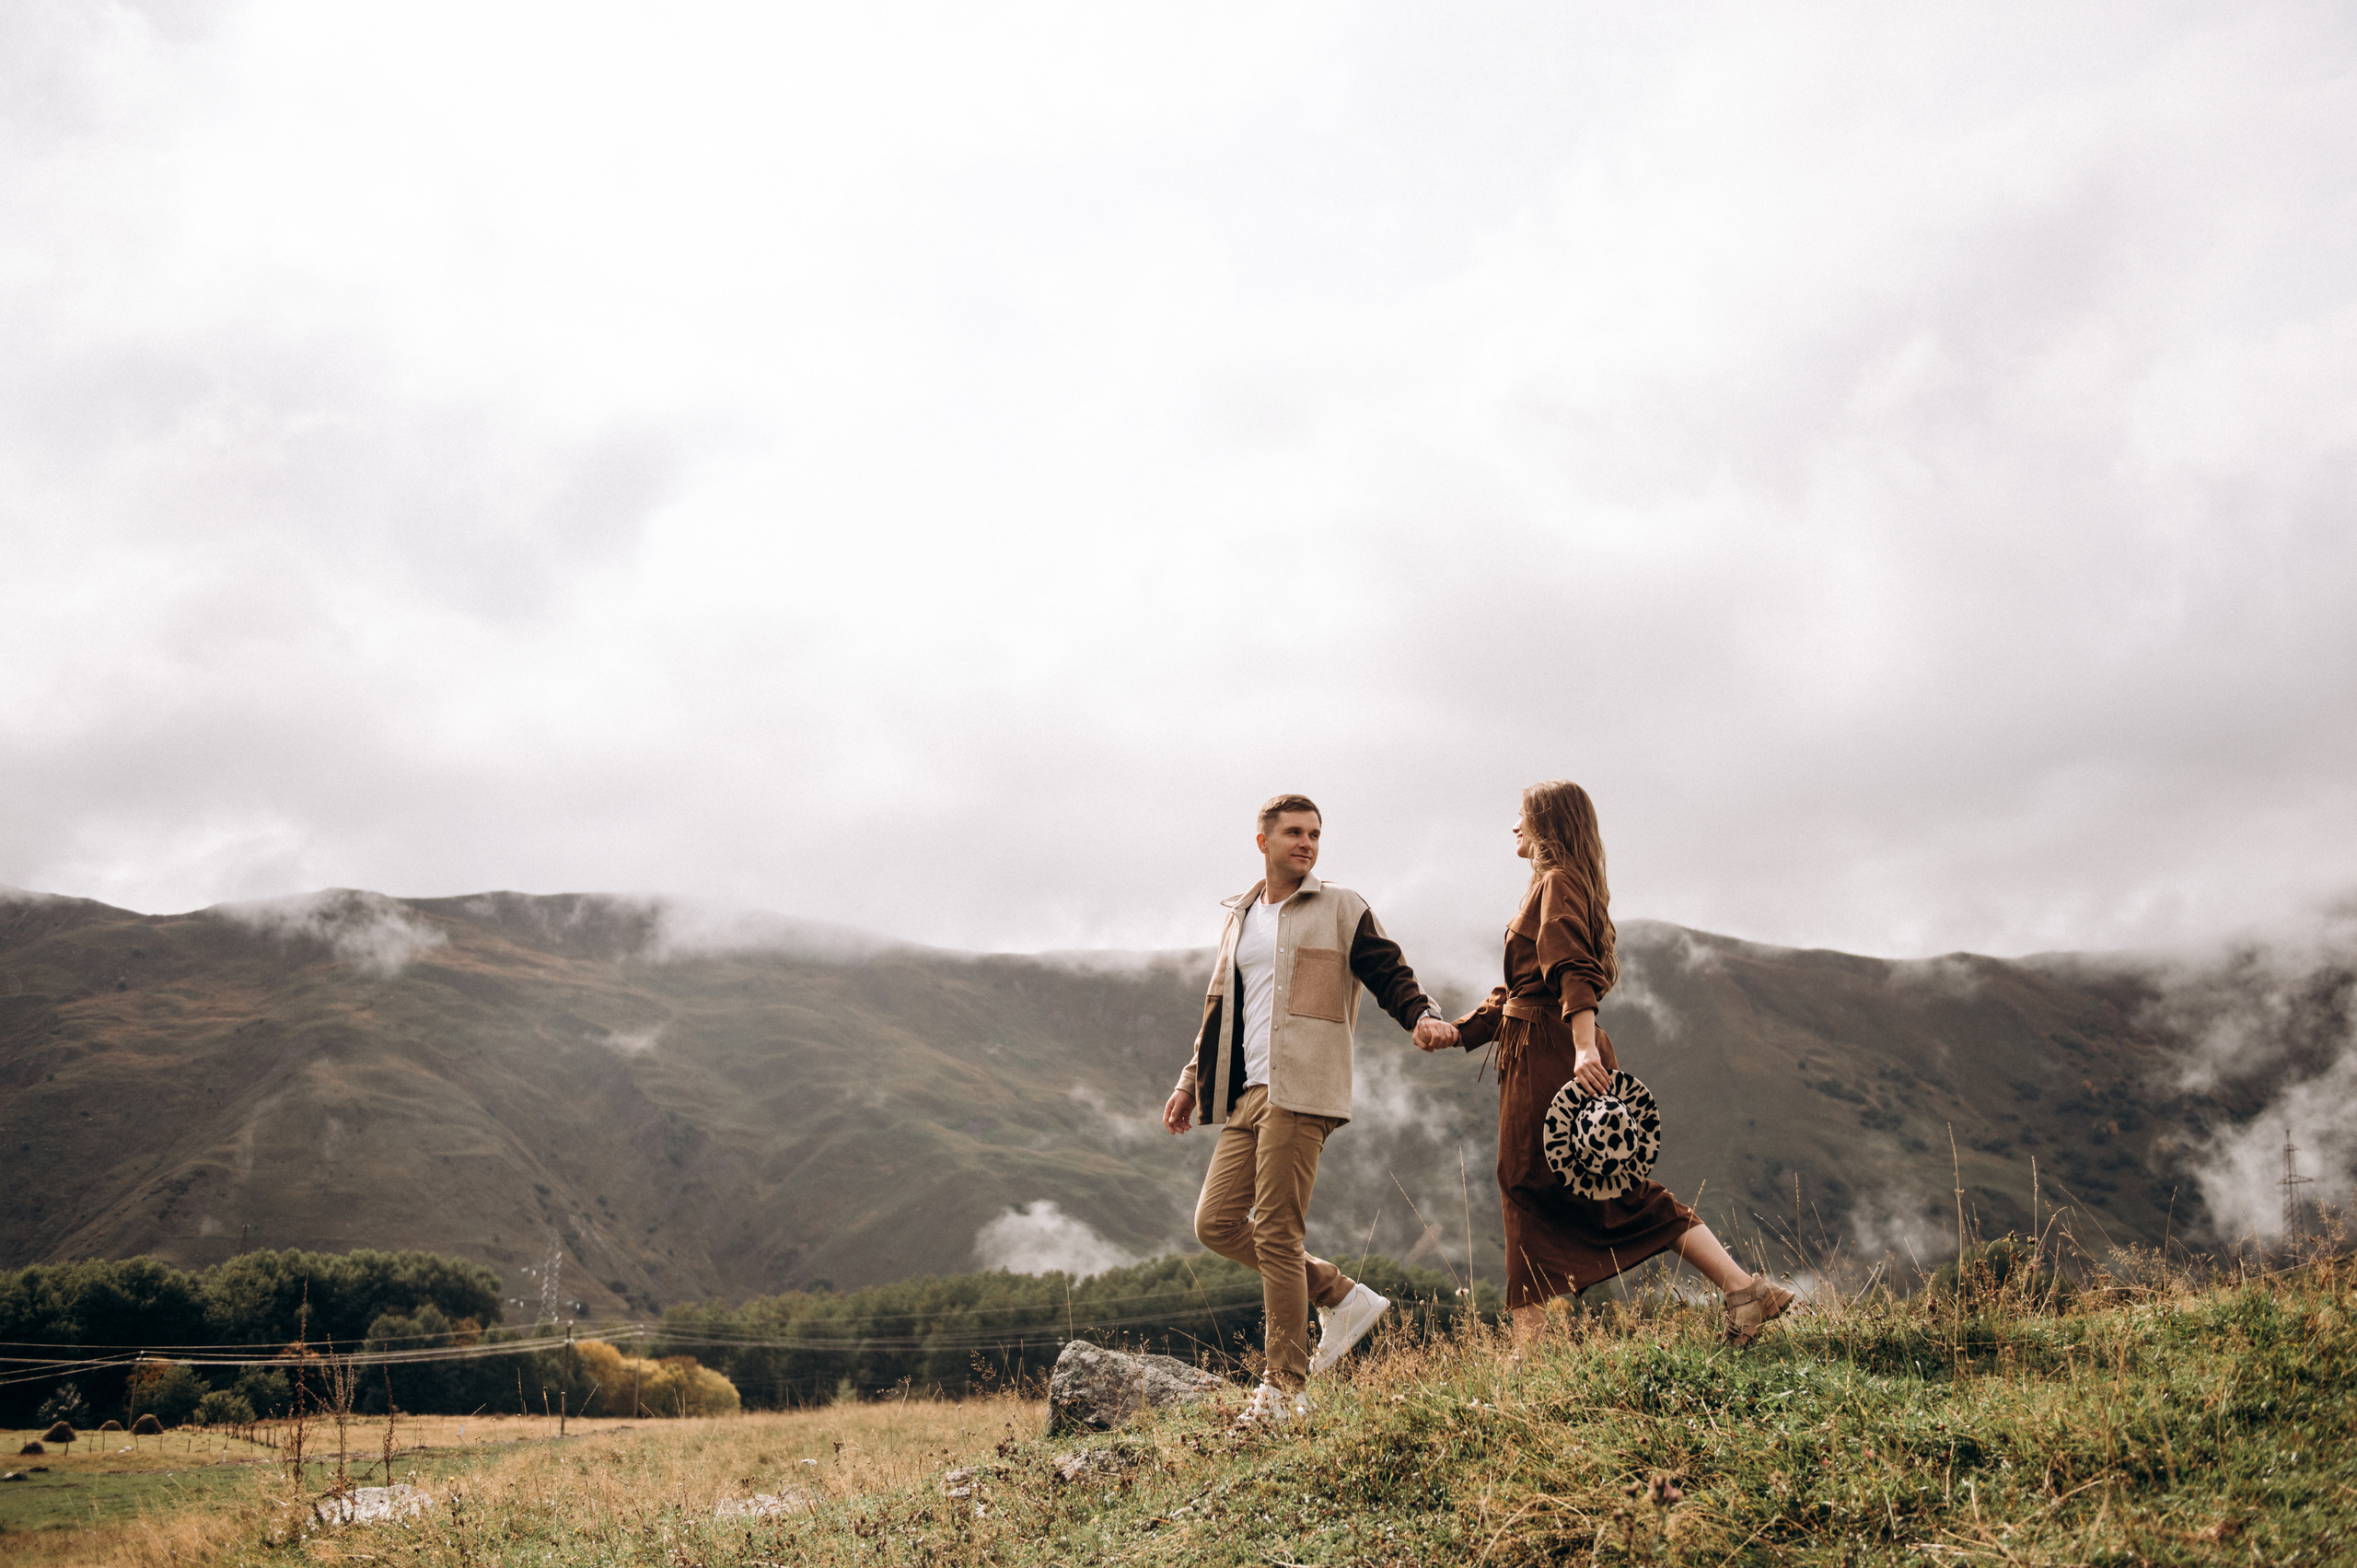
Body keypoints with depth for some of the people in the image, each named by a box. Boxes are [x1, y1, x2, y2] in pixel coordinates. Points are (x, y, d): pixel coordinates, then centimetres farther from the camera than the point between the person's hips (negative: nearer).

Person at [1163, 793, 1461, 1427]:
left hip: (1301, 1090, -7)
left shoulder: (1341, 910, 4)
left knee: (1275, 1231, -10)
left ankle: (1285, 1388, 0)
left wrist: (1421, 1016, -22)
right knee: (1215, 1221, 1)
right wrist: (1193, 1079, 24)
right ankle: (1342, 1297, 14)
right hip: (1247, 1093, 7)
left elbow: (1388, 972, -2)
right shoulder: (1239, 918, 21)